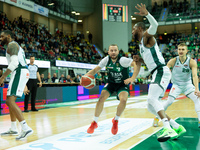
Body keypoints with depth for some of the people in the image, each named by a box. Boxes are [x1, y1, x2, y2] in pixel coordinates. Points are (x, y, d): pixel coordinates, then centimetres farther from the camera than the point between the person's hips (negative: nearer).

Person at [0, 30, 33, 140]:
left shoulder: (12, 45, -4)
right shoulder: (15, 46, 28)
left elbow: (14, 62, -19)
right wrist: (24, 85, 27)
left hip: (19, 73, -10)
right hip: (20, 73, 10)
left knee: (10, 101, -18)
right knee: (10, 101, 17)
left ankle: (26, 128, -25)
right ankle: (13, 129, 24)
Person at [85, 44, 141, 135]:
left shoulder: (122, 60, -26)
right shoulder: (106, 60, -13)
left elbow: (137, 64, -35)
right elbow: (95, 70, -7)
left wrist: (132, 78, -44)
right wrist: (86, 76, -25)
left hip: (123, 84, -3)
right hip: (111, 83, 3)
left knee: (123, 100, -27)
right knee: (101, 98, -17)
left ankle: (116, 121, 1)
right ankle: (94, 122, 1)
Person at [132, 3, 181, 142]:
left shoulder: (146, 36, 0)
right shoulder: (141, 44, 25)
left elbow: (155, 25, -22)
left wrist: (146, 14, -39)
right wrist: (140, 59, 16)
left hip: (161, 72, -10)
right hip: (157, 74, 10)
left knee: (152, 99, -26)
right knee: (151, 106, 8)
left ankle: (168, 130, -30)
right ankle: (176, 127, 12)